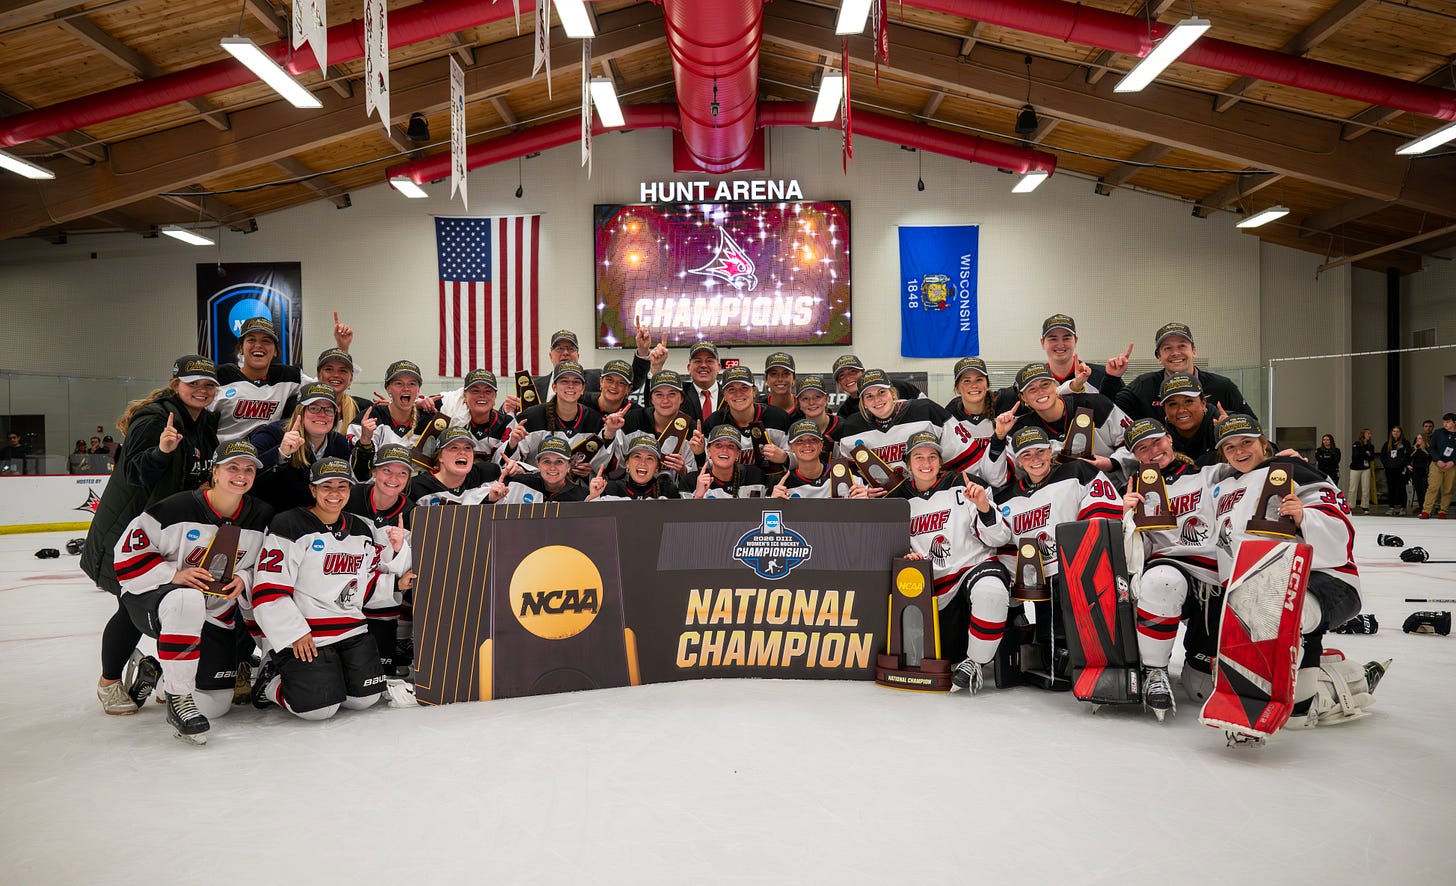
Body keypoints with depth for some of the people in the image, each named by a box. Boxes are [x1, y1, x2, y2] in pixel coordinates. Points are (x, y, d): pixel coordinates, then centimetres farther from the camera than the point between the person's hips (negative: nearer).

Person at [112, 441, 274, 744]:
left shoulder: (263, 518, -5)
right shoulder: (178, 508, -18)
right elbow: (128, 552, -14)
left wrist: (244, 579, -12)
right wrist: (173, 574, -24)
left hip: (214, 615, 5)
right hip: (153, 600, -4)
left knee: (215, 704, 2)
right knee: (187, 601, -44)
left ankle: (159, 676, 35)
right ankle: (177, 697, -26)